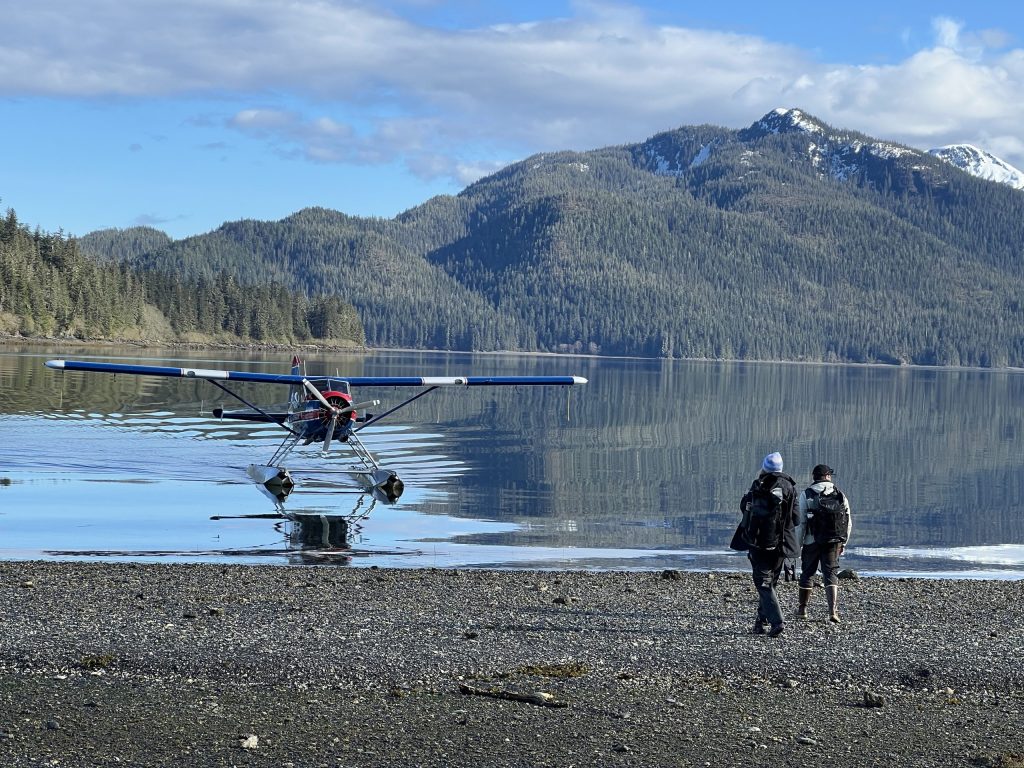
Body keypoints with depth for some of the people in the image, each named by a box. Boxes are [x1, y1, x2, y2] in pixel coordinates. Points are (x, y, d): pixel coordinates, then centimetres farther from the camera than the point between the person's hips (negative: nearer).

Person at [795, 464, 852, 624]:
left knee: (807, 573, 14)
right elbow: (849, 522, 7)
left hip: (812, 541, -1)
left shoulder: (806, 495, -4)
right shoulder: (840, 495, 4)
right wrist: (843, 543, 17)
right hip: (834, 542, 1)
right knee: (831, 574, 2)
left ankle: (802, 609, 26)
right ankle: (833, 611, -14)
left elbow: (800, 522, -7)